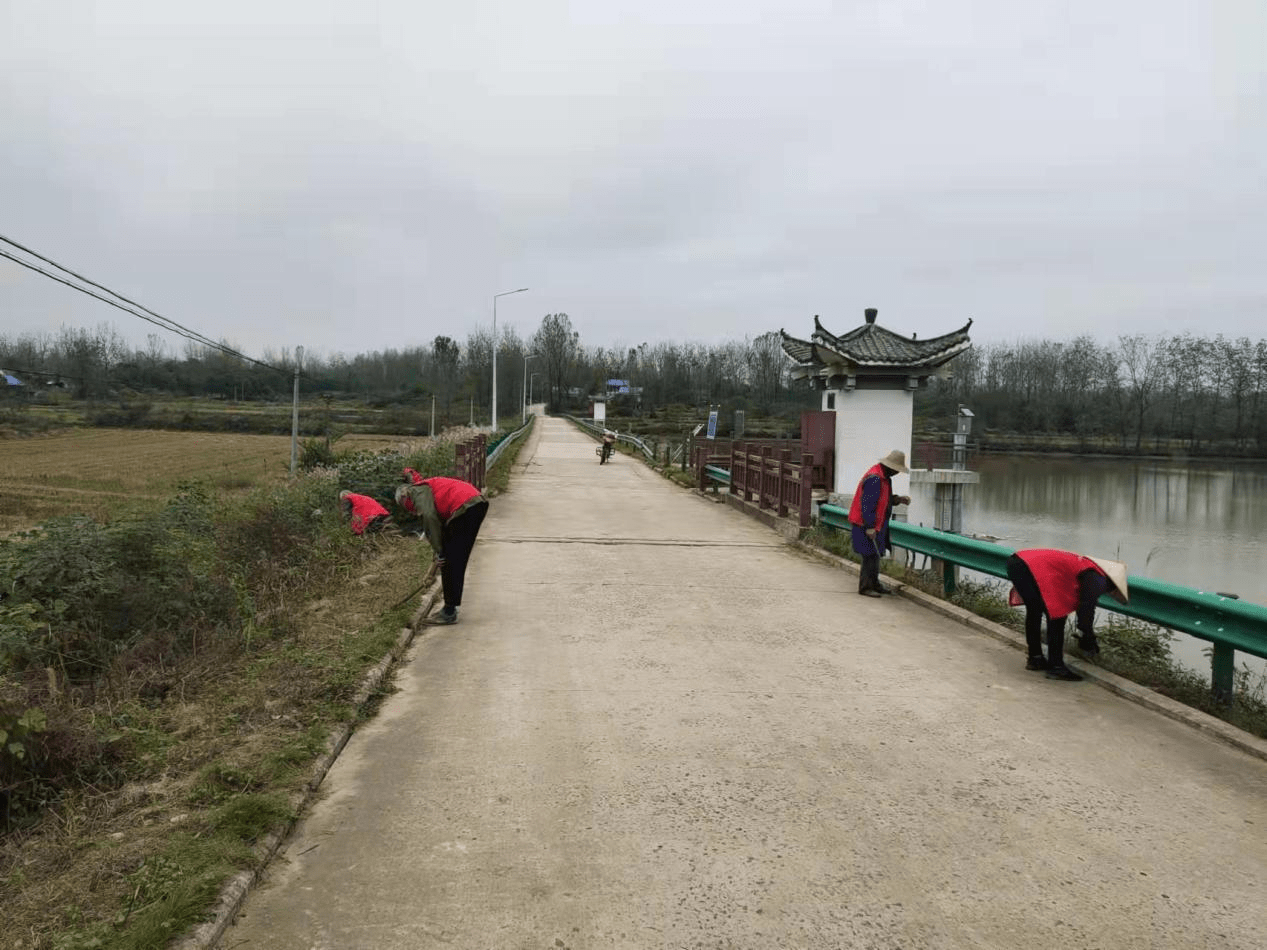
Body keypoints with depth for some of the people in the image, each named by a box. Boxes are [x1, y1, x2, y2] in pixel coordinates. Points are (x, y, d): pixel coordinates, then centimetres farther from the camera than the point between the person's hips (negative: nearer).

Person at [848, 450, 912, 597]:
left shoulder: (884, 477, 13)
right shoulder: (874, 478, -21)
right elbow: (867, 503, -24)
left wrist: (897, 499, 7)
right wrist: (870, 527, -24)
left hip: (877, 524, 11)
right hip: (867, 525, -11)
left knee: (875, 554, 17)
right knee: (871, 555, -7)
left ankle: (874, 583, 27)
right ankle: (865, 586, 0)